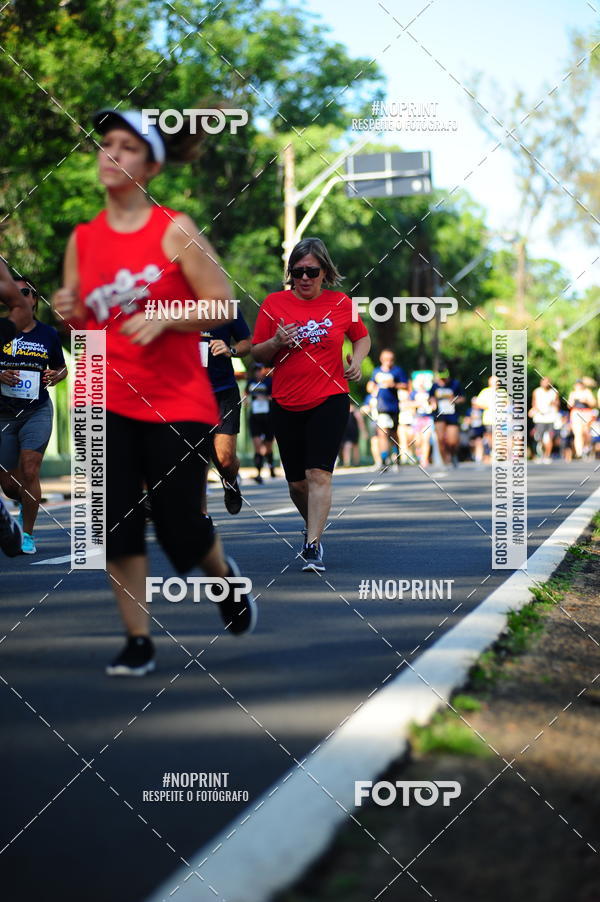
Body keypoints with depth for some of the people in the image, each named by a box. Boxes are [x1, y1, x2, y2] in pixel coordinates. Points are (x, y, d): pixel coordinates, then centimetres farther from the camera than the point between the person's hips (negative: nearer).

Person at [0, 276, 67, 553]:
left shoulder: (48, 334, 3)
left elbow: (62, 368, 16)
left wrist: (54, 377, -6)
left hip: (37, 412, -1)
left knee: (29, 472, -16)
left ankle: (27, 534, -2)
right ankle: (23, 503, 42)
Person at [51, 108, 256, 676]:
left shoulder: (175, 231, -5)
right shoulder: (82, 239, 8)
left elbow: (222, 305, -7)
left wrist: (162, 319, -20)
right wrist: (69, 313, -6)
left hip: (178, 404, -3)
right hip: (108, 401, 4)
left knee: (180, 528, 0)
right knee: (115, 524, -4)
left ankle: (225, 574, 34)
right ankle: (137, 642, 7)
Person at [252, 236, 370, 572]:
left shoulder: (341, 304, 2)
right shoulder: (274, 303, 2)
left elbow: (362, 336, 18)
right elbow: (258, 353, 6)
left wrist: (357, 360, -2)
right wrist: (276, 342, -15)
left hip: (330, 400, -2)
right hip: (286, 405, 2)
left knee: (319, 474, -15)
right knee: (296, 481, 7)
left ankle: (312, 546, -15)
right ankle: (313, 526, 35)